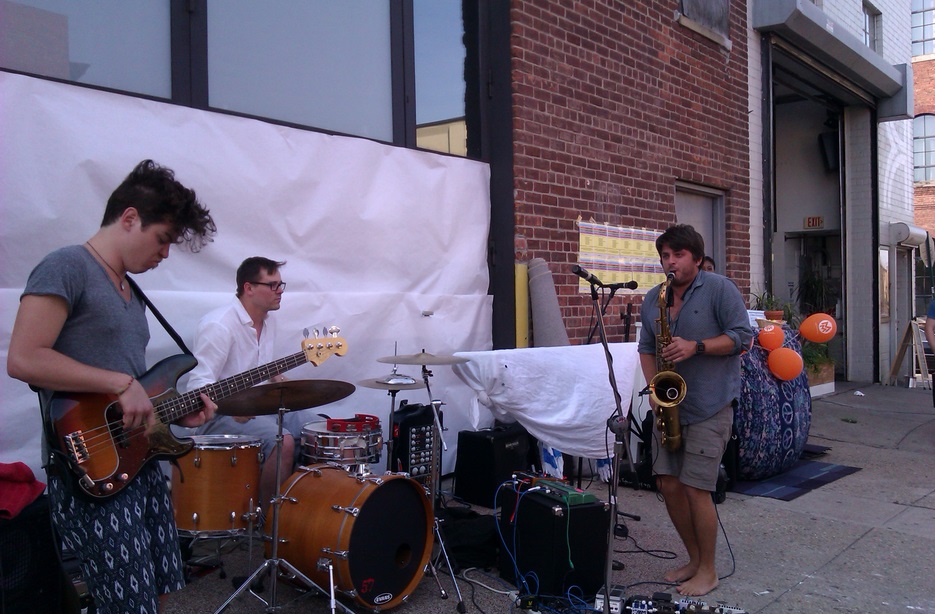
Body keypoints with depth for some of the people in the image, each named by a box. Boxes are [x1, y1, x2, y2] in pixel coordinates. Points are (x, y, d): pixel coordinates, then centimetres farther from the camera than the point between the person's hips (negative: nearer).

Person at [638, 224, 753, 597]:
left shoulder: (720, 289, -7)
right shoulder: (653, 299, 10)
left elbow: (742, 337, -9)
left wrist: (695, 347, -20)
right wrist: (654, 385, -1)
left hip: (709, 408, -6)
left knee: (695, 489, -7)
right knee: (669, 484, 6)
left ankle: (708, 571, 11)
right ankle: (694, 559, 25)